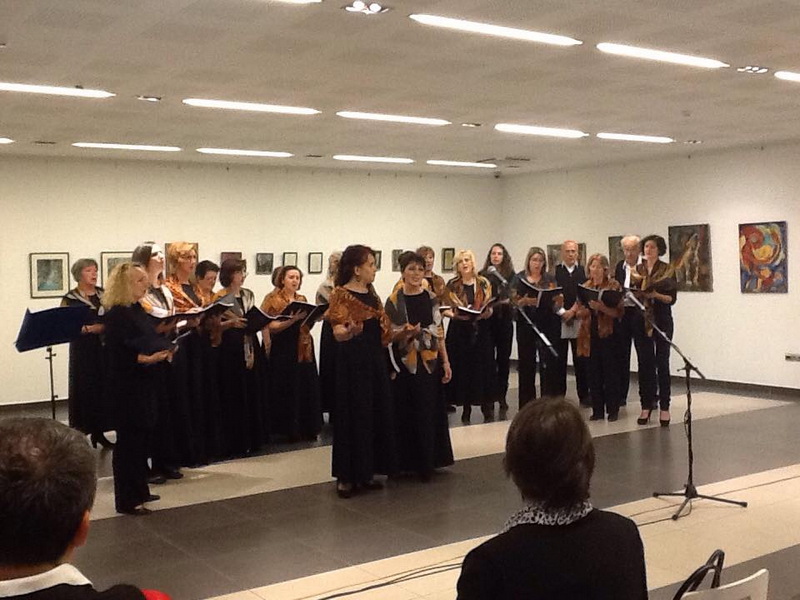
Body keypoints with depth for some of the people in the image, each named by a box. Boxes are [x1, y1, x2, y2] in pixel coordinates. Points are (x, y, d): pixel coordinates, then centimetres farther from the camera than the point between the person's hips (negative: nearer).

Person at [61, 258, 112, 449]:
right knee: (85, 389, -4)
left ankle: (98, 432, 14)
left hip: (105, 348, 4)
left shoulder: (103, 294, 12)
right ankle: (83, 434, 4)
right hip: (83, 349, -4)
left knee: (103, 388, 4)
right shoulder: (70, 298, -2)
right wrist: (90, 328, -19)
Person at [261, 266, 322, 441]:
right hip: (283, 350, -5)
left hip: (303, 349, 5)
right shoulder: (273, 299, -4)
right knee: (287, 390, -3)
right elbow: (272, 326, -13)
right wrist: (293, 319, -24)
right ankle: (289, 429, 7)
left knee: (306, 388, 4)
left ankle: (306, 427, 13)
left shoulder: (302, 300, 14)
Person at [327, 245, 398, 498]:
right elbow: (338, 333, -21)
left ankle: (366, 472, 20)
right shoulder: (341, 294, -11)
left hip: (375, 361, 8)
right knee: (353, 416, -3)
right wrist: (350, 332, -40)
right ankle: (347, 476, 7)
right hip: (353, 363, -8)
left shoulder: (371, 292, 12)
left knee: (377, 415, 9)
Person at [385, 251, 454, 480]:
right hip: (405, 364, -3)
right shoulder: (394, 301, -4)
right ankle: (407, 461, 14)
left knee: (430, 413, 5)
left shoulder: (431, 298, 5)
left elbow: (439, 332, 8)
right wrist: (405, 333, -22)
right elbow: (389, 337, -2)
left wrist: (445, 361, 4)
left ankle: (427, 462, 16)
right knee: (406, 414, 1)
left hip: (431, 362, 3)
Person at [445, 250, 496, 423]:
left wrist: (487, 312, -12)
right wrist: (454, 314, -17)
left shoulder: (483, 283, 8)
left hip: (481, 331, 1)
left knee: (483, 367, -2)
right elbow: (447, 309, 3)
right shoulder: (452, 285, 5)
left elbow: (489, 307, 10)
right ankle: (466, 407, 10)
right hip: (459, 331, 0)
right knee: (462, 368, -1)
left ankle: (487, 409, 3)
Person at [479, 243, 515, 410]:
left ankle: (501, 394, 15)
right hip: (488, 321, -2)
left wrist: (509, 301, -15)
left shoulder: (510, 275, 6)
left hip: (505, 320, 2)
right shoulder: (483, 275, 1)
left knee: (504, 357, 6)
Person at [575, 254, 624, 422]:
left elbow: (618, 312, -8)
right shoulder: (585, 287, 12)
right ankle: (597, 410, 13)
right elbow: (579, 312, 10)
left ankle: (613, 409, 10)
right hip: (590, 334, 4)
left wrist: (602, 307, -23)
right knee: (594, 373, 5)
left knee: (611, 372, 1)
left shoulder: (613, 285, -2)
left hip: (608, 334, -4)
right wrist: (587, 309, -11)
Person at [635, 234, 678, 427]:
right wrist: (639, 294, -11)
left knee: (662, 362, -3)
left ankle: (664, 407, 2)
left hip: (662, 320, -3)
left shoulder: (667, 270, 0)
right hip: (642, 320, 3)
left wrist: (656, 295, -20)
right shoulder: (637, 270, 9)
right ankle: (646, 406, 9)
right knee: (645, 363, 3)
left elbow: (672, 298, -3)